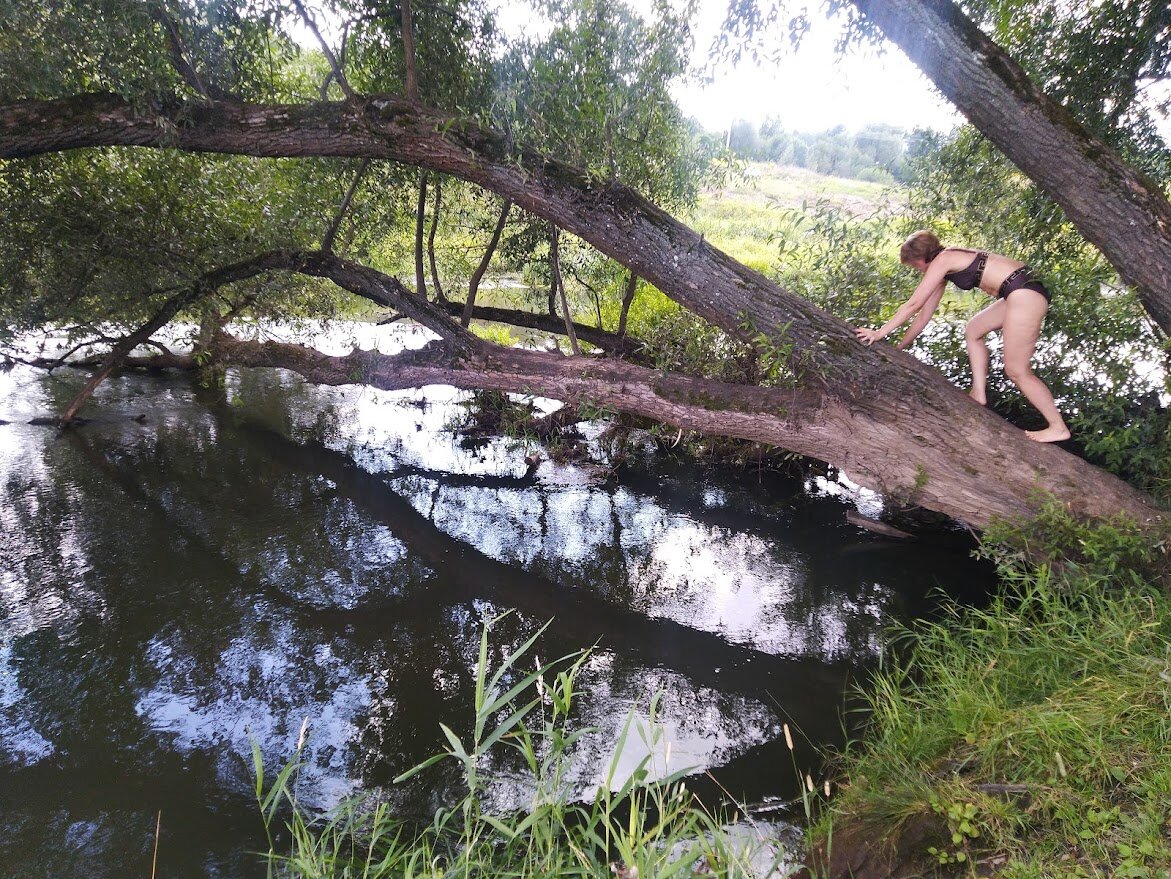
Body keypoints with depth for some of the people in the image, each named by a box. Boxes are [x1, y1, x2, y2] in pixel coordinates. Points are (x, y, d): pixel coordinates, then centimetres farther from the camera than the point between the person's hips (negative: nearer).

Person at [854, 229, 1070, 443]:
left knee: (1016, 370, -5)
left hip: (1025, 293, -10)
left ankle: (1058, 427, 2)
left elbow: (913, 304, -7)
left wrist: (880, 333, -4)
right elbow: (924, 313, 25)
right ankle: (979, 394, 14)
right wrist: (899, 347, 26)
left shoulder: (942, 260, -5)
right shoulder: (944, 268, 22)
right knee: (973, 330, 21)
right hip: (1021, 294, 10)